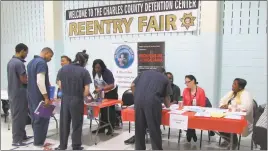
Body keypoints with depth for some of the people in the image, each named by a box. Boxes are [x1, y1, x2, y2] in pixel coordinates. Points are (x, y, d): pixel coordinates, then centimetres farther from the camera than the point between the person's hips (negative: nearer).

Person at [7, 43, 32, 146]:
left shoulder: (10, 62, 11)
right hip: (19, 93, -10)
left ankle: (22, 135, 27)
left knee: (17, 116, 16)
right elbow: (24, 80, -20)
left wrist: (28, 78, 14)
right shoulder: (19, 63, -20)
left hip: (12, 92, 10)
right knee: (19, 116, -2)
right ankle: (17, 140, 5)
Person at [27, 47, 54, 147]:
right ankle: (39, 142, 8)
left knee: (35, 118, 16)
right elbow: (40, 82, -25)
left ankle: (37, 139, 26)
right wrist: (46, 97, -21)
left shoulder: (31, 62, 13)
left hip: (31, 95, 10)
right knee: (42, 119, 0)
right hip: (39, 96, -10)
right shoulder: (42, 63, -17)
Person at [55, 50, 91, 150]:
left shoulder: (63, 69, 2)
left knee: (64, 123, 14)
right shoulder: (84, 71, -10)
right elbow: (86, 90, -11)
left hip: (65, 99, 4)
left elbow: (60, 85, 5)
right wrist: (81, 97, 7)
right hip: (77, 100, -4)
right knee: (76, 124, 8)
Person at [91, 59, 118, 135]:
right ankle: (102, 128, 16)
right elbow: (95, 83, 5)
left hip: (111, 92, -6)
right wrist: (97, 91, -5)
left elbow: (111, 85, -38)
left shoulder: (107, 72, -29)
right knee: (102, 110, 9)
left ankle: (110, 128, 6)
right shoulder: (94, 72, -9)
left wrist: (101, 89, -47)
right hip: (102, 93, 6)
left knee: (110, 110, -2)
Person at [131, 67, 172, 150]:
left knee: (139, 128, 14)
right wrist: (167, 105, 42)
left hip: (138, 100, 3)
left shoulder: (144, 72, 29)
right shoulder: (165, 78, 22)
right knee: (154, 129, 6)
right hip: (152, 101, -3)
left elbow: (132, 86, 21)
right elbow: (166, 97, 22)